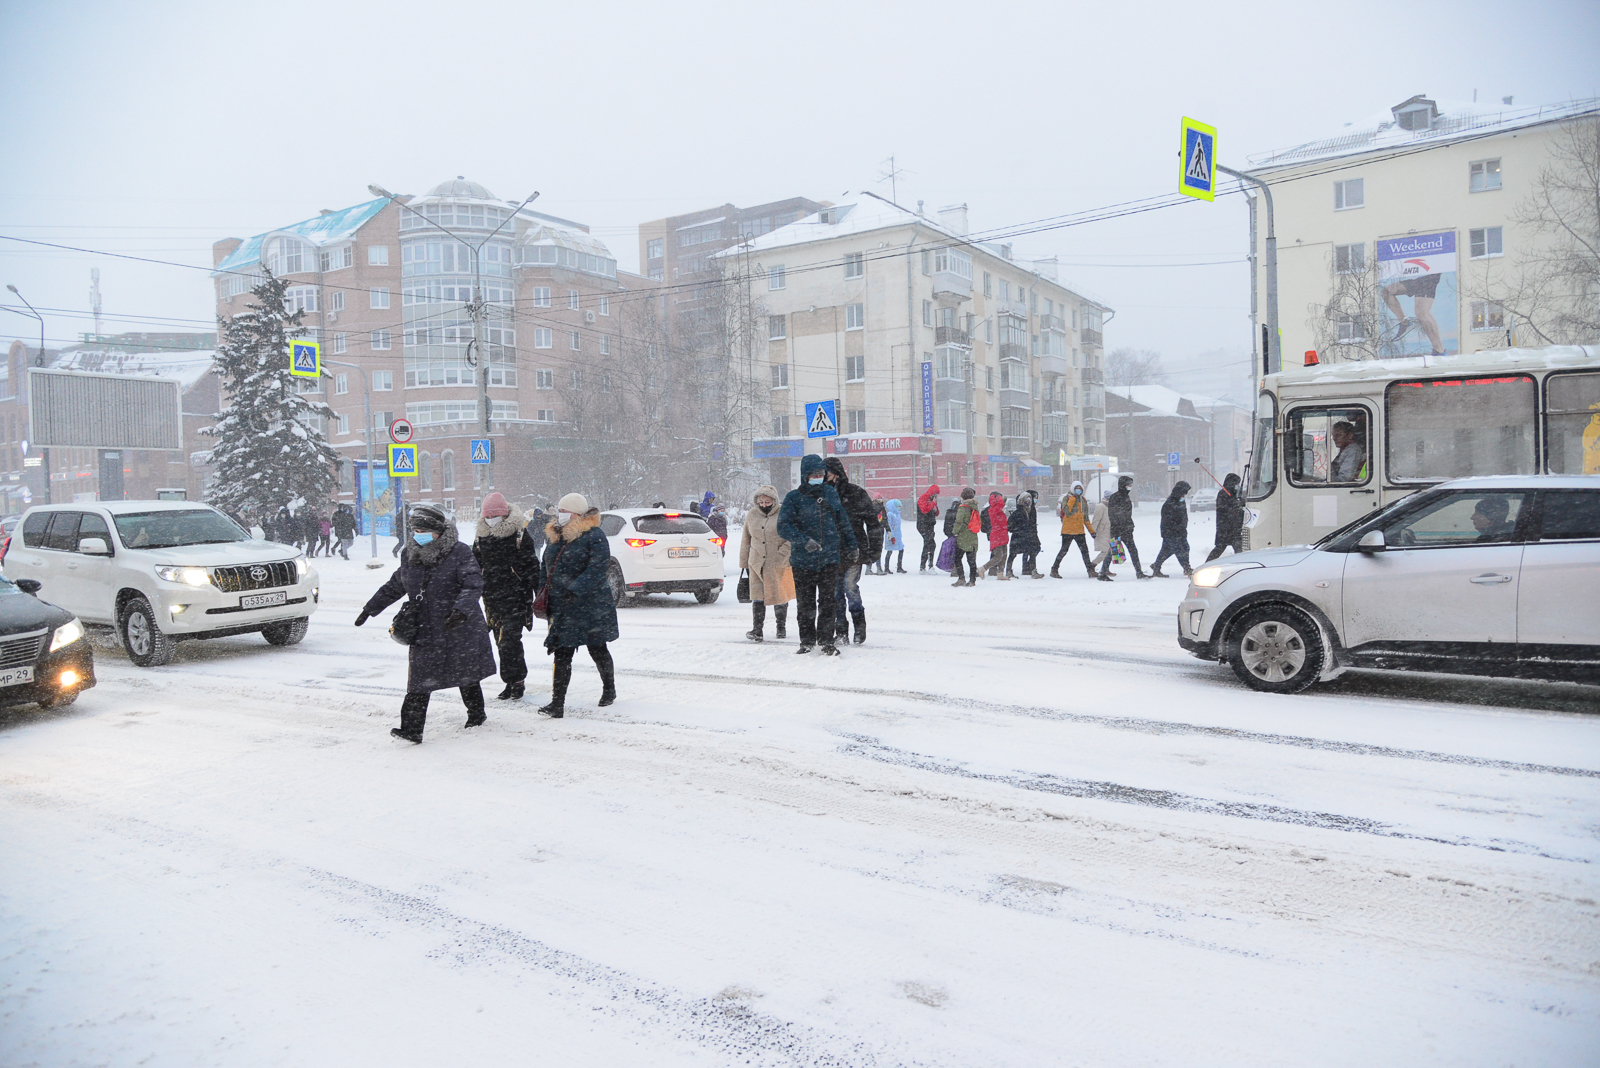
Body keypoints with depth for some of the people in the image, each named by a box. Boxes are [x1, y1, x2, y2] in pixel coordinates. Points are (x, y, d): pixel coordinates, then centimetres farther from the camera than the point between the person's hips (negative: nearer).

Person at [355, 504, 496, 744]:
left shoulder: (459, 553, -10)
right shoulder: (410, 557, 8)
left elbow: (473, 585, -19)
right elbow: (393, 587, 23)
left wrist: (461, 609, -33)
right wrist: (370, 608, 24)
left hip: (460, 629, -4)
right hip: (424, 632, 4)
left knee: (466, 675, 11)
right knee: (419, 680, -4)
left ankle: (476, 713, 33)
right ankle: (412, 729, -4)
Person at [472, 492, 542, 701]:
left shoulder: (519, 534, -4)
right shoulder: (481, 537, 11)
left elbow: (532, 566, -2)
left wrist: (539, 594, -3)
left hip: (516, 596, -5)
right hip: (492, 596, 5)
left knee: (509, 640, -12)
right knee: (502, 641, 7)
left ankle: (515, 682, -1)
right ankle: (515, 682, 18)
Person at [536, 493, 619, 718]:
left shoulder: (594, 535, -11)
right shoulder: (553, 536, 11)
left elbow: (598, 567, -21)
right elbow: (547, 568, 21)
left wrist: (576, 589, -28)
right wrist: (544, 594, 13)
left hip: (591, 604, -5)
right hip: (561, 606, 5)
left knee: (597, 649, 8)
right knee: (562, 654, 1)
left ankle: (609, 689, 31)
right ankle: (557, 703, 1)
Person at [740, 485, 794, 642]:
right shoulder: (751, 515, 8)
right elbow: (746, 540, 15)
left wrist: (782, 556, -16)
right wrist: (744, 562, 15)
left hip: (779, 564, -2)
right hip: (757, 563, 2)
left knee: (780, 594, 9)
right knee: (757, 596, -6)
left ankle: (781, 626, 26)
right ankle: (757, 629, -5)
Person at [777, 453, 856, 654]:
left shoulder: (832, 494, 8)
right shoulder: (794, 498, -4)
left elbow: (843, 523, 18)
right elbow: (783, 526, -15)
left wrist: (850, 546, 20)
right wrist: (804, 541, -27)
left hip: (830, 558, 2)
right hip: (803, 560, -2)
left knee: (828, 602, 0)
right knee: (805, 603, 8)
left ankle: (826, 639, 11)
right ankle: (807, 640, 21)